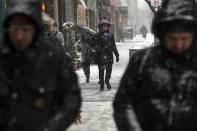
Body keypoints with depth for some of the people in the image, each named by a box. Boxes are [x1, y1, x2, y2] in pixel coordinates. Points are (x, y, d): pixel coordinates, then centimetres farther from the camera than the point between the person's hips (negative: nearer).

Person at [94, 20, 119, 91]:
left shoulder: (110, 35, 11)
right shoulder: (97, 35, -2)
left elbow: (113, 46, 16)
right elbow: (96, 46, -7)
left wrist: (117, 54, 14)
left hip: (109, 55, 4)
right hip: (101, 55, -4)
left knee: (109, 69, 7)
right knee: (101, 70, -3)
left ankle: (107, 81, 32)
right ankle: (101, 85, 6)